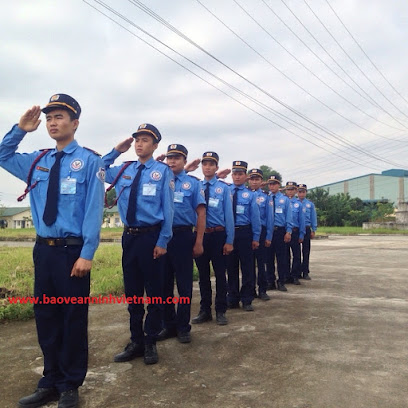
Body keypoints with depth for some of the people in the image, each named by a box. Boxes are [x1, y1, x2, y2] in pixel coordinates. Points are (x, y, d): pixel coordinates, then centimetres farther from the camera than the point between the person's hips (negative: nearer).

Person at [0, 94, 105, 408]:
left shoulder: (89, 160, -6)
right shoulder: (37, 161, 10)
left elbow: (94, 209, -10)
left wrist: (87, 254, -15)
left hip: (72, 251, -5)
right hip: (43, 250, 6)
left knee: (73, 319, 6)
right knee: (46, 317, 14)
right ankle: (51, 383, 32)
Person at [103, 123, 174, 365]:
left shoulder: (163, 171, -2)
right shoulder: (123, 170, 10)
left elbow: (167, 208, -5)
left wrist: (162, 242, -10)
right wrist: (116, 151, 10)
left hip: (152, 236, -4)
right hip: (129, 236, 5)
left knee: (154, 291, 6)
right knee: (132, 292, 12)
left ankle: (150, 343, 22)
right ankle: (136, 342, 27)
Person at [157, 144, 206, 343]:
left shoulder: (193, 183, 1)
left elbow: (201, 213, -2)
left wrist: (198, 242, -7)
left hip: (183, 236, -3)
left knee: (184, 283, 6)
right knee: (164, 282, 11)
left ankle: (183, 327, 20)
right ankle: (169, 325, 26)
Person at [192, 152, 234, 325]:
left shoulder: (223, 187, -2)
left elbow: (228, 214, -4)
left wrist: (229, 241, -7)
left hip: (218, 235, -2)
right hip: (200, 234, 3)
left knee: (220, 274, 6)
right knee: (203, 274, 12)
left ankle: (220, 311, 20)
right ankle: (204, 311, 26)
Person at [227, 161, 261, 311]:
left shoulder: (250, 195, 3)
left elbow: (255, 217, 1)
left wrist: (256, 238, -2)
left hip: (244, 233, -1)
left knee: (247, 267, 5)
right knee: (231, 267, 10)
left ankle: (247, 300, 17)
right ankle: (232, 299, 24)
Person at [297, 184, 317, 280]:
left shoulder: (310, 204, 7)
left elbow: (313, 218, 9)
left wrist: (313, 230, 3)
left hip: (306, 229, 1)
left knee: (306, 251, 4)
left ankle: (305, 272, 10)